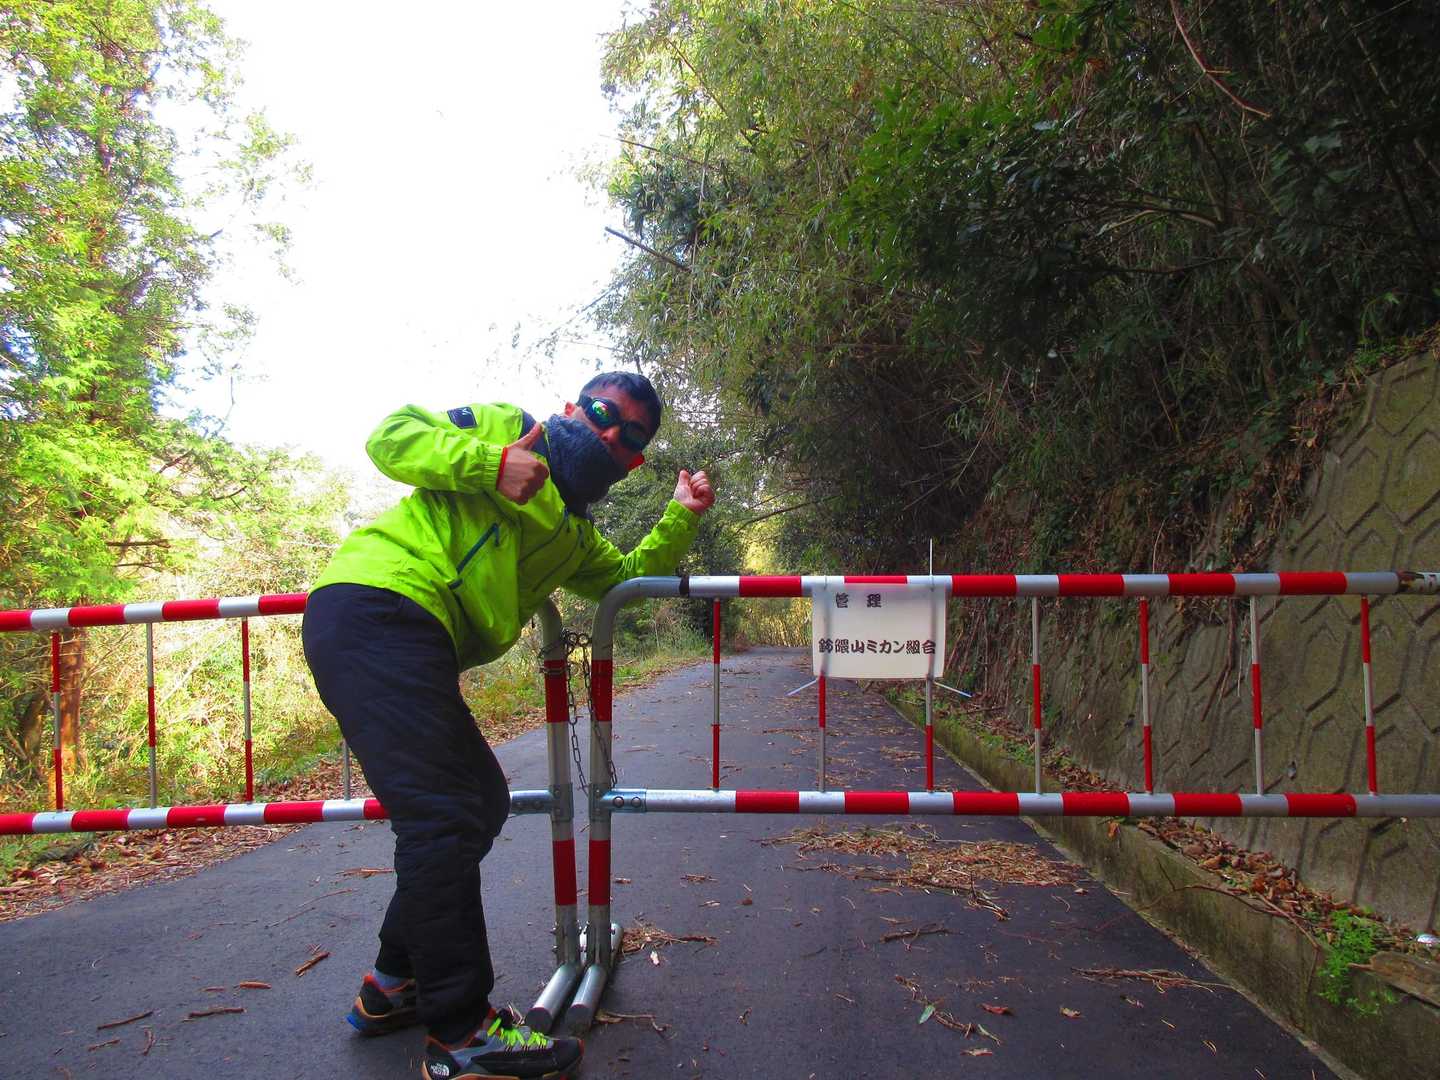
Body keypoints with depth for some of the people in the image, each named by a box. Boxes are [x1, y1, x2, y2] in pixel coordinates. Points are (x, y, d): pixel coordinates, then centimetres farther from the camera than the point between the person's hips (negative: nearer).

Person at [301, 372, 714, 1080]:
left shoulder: (575, 533, 28)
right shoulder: (505, 425, 7)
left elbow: (627, 581, 25)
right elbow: (391, 436, -1)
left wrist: (681, 518, 14)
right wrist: (489, 462, -14)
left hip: (414, 649, 10)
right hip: (373, 613, -10)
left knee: (481, 801, 15)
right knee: (442, 816, -13)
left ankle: (395, 986, 28)